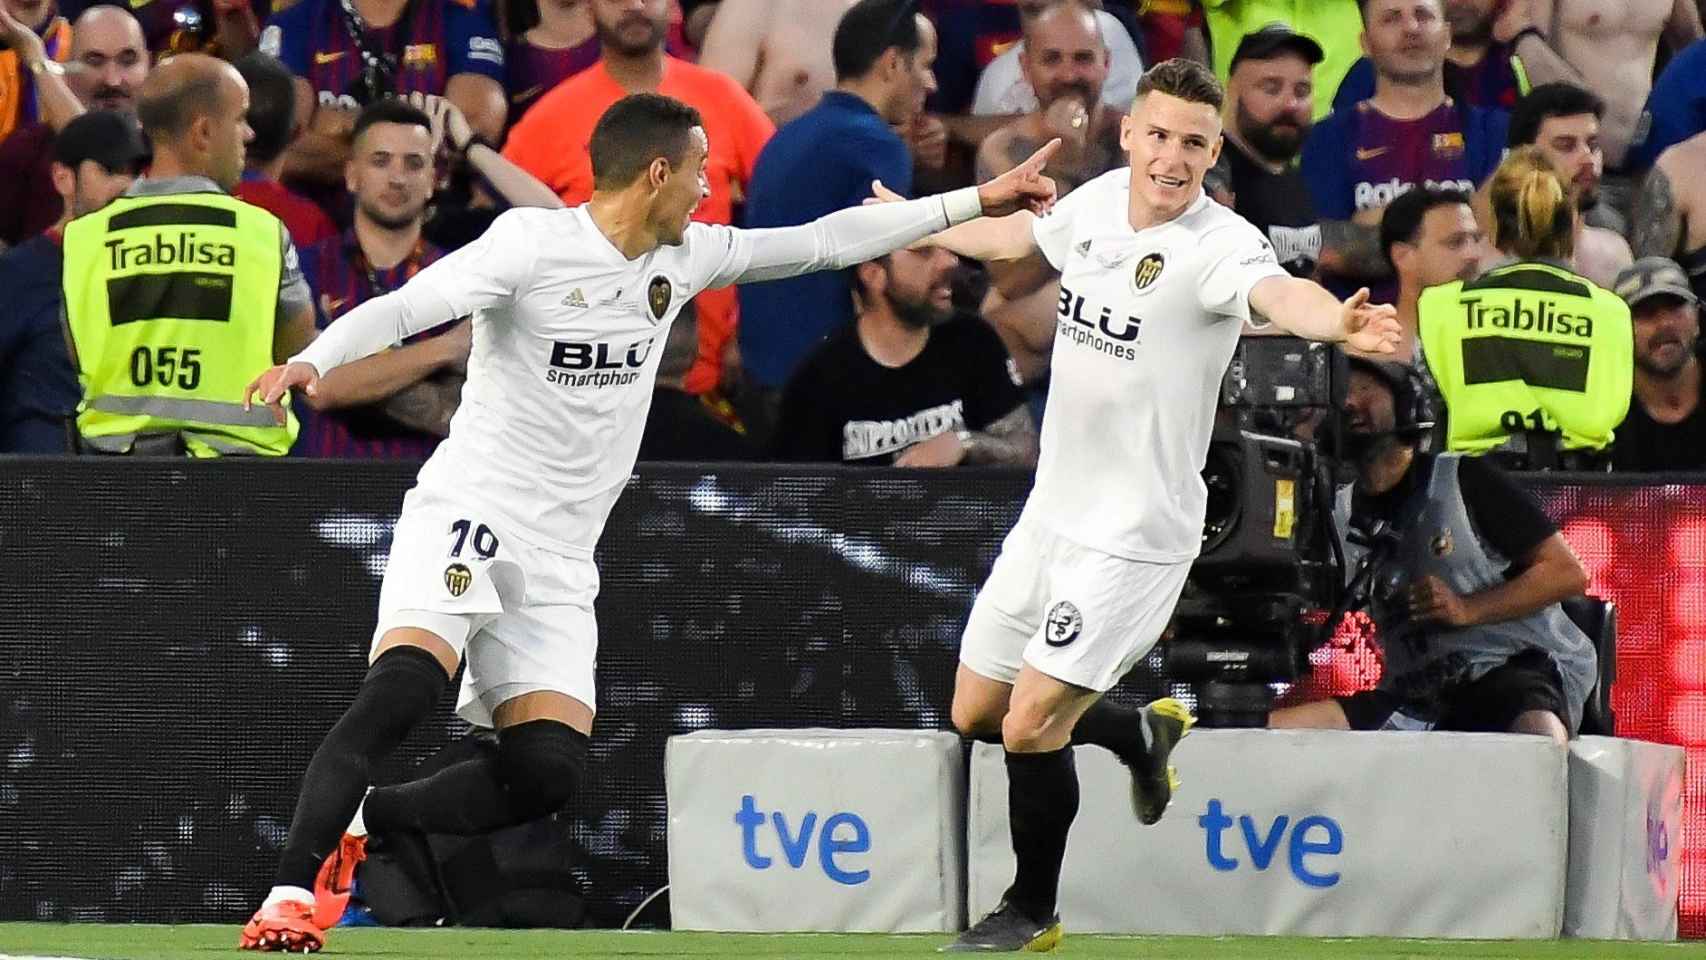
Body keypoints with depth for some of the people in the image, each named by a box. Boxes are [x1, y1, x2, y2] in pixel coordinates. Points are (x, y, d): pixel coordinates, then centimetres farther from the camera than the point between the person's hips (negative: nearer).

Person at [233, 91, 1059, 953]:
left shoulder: (682, 256, 9)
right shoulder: (531, 244, -10)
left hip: (556, 561, 6)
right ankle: (293, 890, -27)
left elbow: (822, 242, 17)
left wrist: (974, 203, 18)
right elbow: (402, 308, -17)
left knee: (550, 770, -11)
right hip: (468, 517, -6)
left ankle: (352, 822, 4)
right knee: (403, 688, -29)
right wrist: (310, 362, -35)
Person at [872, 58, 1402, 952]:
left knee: (1029, 729, -8)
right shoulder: (1096, 202, -2)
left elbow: (1278, 293, -45)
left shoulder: (1219, 245, -22)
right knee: (976, 713, 16)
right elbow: (1017, 233, 22)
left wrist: (1337, 321, -69)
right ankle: (1142, 736, 41)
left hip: (1134, 538, -7)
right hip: (1049, 513, 7)